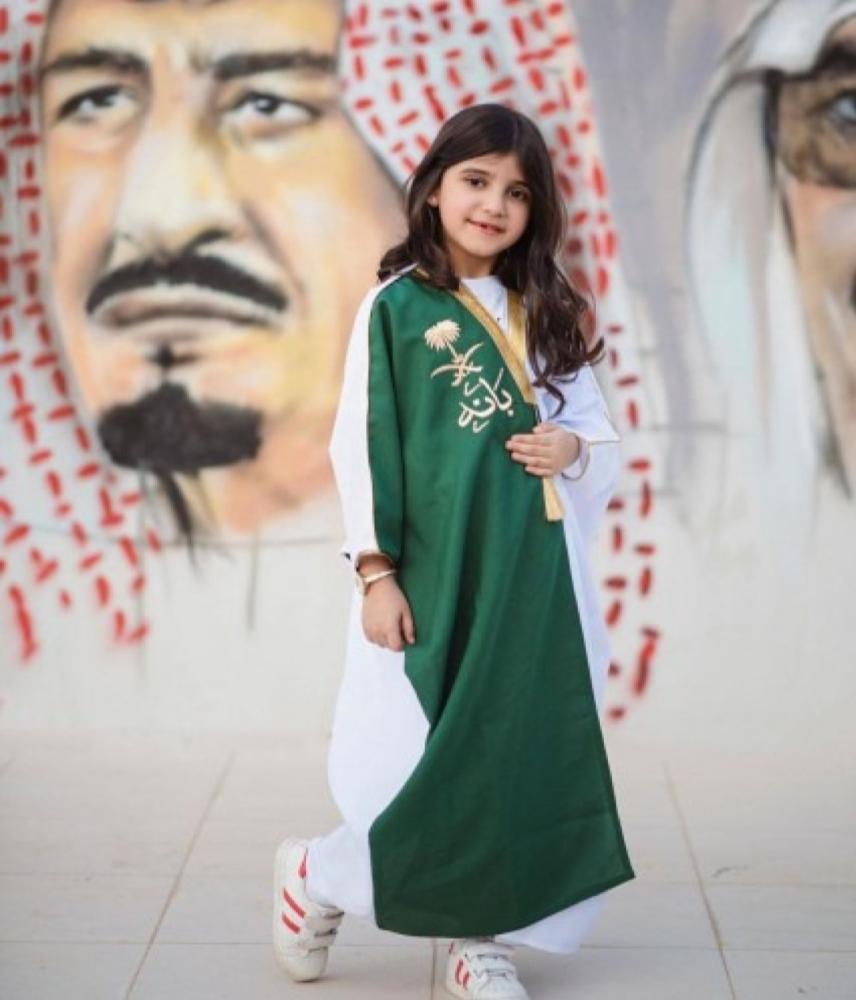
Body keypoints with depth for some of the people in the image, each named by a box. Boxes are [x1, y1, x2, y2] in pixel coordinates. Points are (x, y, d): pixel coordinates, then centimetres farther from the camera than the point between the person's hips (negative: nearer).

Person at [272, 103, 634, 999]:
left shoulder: (547, 311, 10)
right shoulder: (395, 306, -3)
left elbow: (596, 427, 15)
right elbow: (360, 444, -5)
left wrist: (574, 447, -9)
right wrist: (375, 570, -10)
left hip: (534, 565, 5)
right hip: (435, 565, -4)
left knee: (524, 749, 6)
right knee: (433, 753, -2)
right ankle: (318, 877, 24)